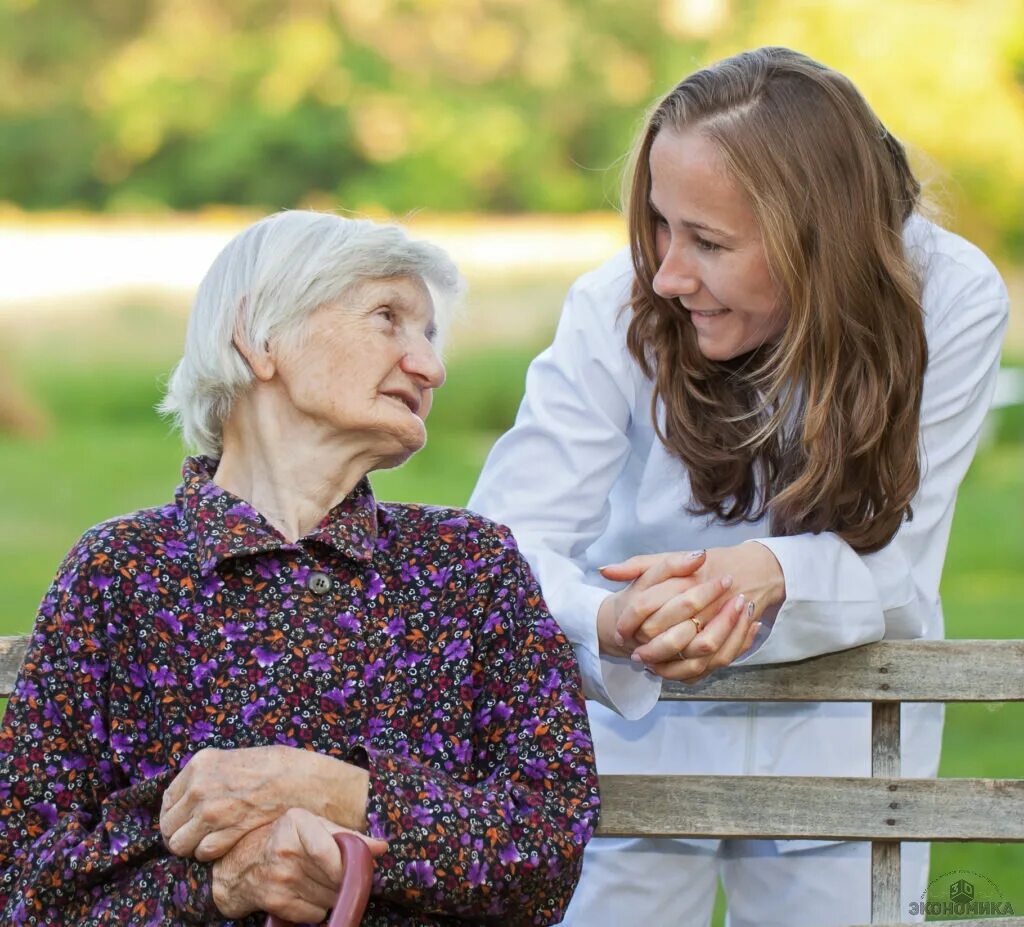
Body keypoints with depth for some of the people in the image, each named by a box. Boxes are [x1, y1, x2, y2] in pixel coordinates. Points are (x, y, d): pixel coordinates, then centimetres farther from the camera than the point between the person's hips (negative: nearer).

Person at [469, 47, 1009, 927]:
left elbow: (895, 565, -19)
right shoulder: (618, 310, -23)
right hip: (638, 728, -1)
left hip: (841, 746, 1)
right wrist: (613, 620, -50)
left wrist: (767, 574, -41)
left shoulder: (953, 299, -20)